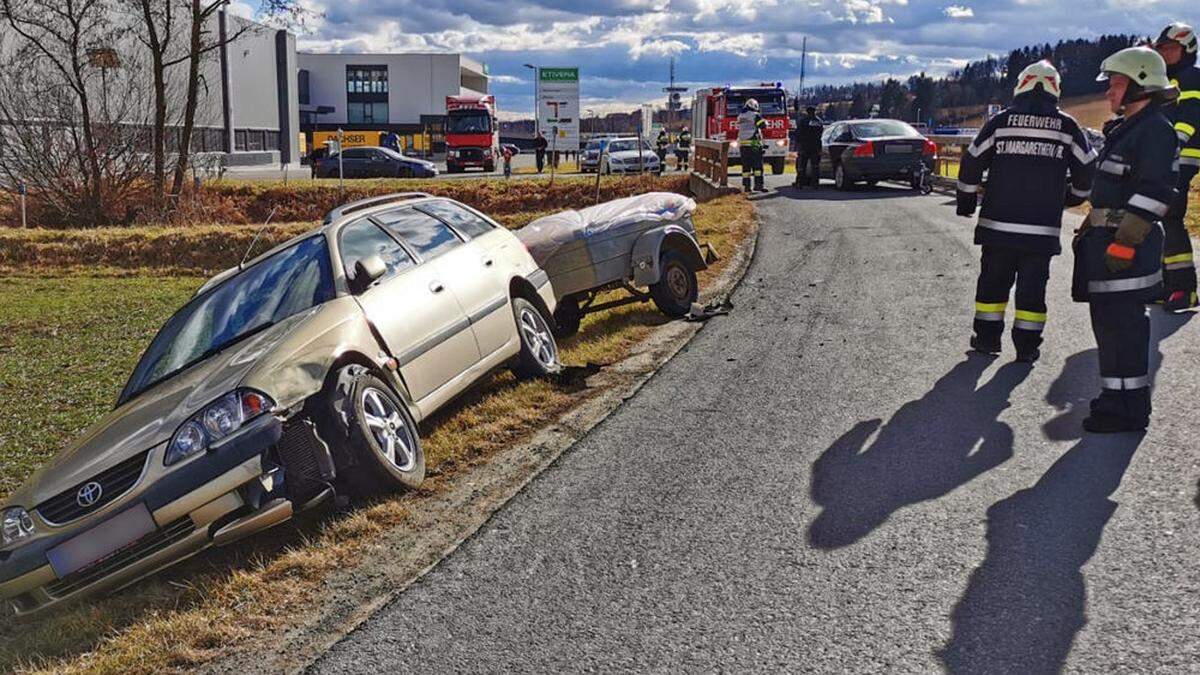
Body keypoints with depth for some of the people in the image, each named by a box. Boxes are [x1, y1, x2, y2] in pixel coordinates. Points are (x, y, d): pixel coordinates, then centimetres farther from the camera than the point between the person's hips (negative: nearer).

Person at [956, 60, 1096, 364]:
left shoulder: (1000, 121, 2)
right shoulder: (1067, 126, 2)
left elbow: (972, 161, 3)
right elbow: (1087, 167, 8)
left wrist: (965, 199, 16)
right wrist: (1075, 196, 27)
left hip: (997, 222, 0)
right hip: (1043, 226, 0)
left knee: (993, 281, 12)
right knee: (1032, 285, 6)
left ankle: (987, 336, 17)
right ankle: (1027, 344, 7)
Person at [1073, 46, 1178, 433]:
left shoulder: (1155, 130, -13)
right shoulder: (1124, 129, 19)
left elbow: (1153, 194, -20)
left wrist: (1124, 242, -24)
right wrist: (1091, 229, 26)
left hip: (1128, 244, -10)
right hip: (1108, 238, 10)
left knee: (1121, 325, -8)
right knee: (1107, 321, 16)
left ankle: (1128, 410, -2)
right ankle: (1117, 398, 26)